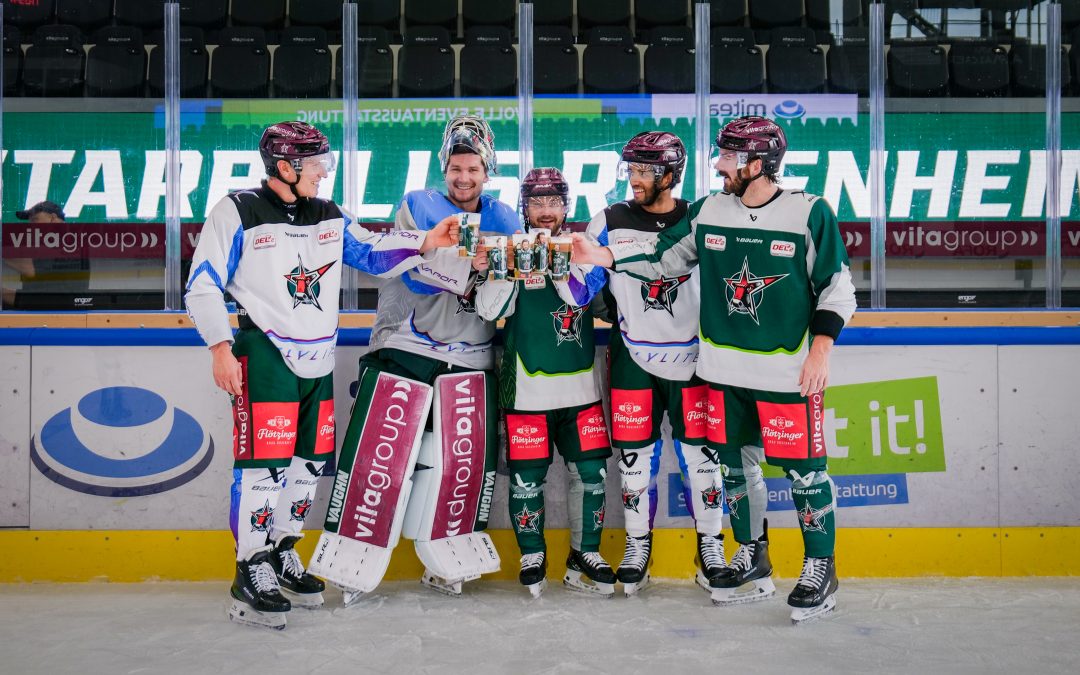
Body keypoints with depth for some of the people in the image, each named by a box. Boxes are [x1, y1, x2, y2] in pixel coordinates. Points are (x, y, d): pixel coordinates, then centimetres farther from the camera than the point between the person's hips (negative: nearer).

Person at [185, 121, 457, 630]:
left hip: (317, 359, 7)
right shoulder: (238, 213, -6)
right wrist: (220, 346, -14)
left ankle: (281, 554, 29)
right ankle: (251, 575, 2)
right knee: (264, 463, -10)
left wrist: (425, 243, -5)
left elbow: (372, 252, 10)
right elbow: (203, 286, -6)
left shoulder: (329, 217, 11)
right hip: (264, 354, -6)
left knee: (309, 461, 12)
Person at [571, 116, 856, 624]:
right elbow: (663, 257, 9)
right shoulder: (708, 211, 4)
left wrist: (821, 350, -10)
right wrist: (604, 256, -2)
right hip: (725, 368, 5)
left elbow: (836, 287, -4)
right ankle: (752, 561, 31)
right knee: (736, 463, 14)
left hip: (789, 370, -5)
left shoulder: (810, 213, -8)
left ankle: (820, 571, 18)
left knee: (804, 469, 0)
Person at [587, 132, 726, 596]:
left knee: (700, 451, 3)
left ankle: (711, 543, 19)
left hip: (691, 357, 0)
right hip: (633, 357, 1)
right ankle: (638, 543, 20)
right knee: (634, 453, 4)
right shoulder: (610, 222, 1)